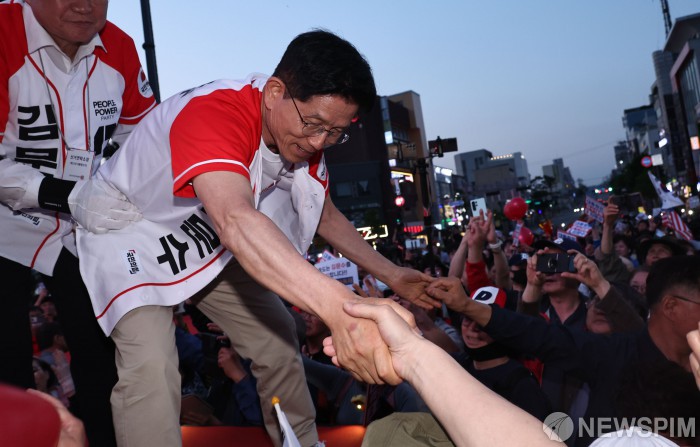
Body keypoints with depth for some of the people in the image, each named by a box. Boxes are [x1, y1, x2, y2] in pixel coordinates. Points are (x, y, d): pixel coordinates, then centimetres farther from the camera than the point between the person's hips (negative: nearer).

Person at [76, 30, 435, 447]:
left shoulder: (306, 133, -12)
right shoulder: (212, 113, -38)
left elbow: (326, 215, 4)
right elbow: (235, 220, -56)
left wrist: (390, 274, -4)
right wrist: (339, 306, -70)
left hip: (213, 243, 7)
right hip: (135, 236, -6)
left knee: (278, 341, 5)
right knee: (151, 368, -25)